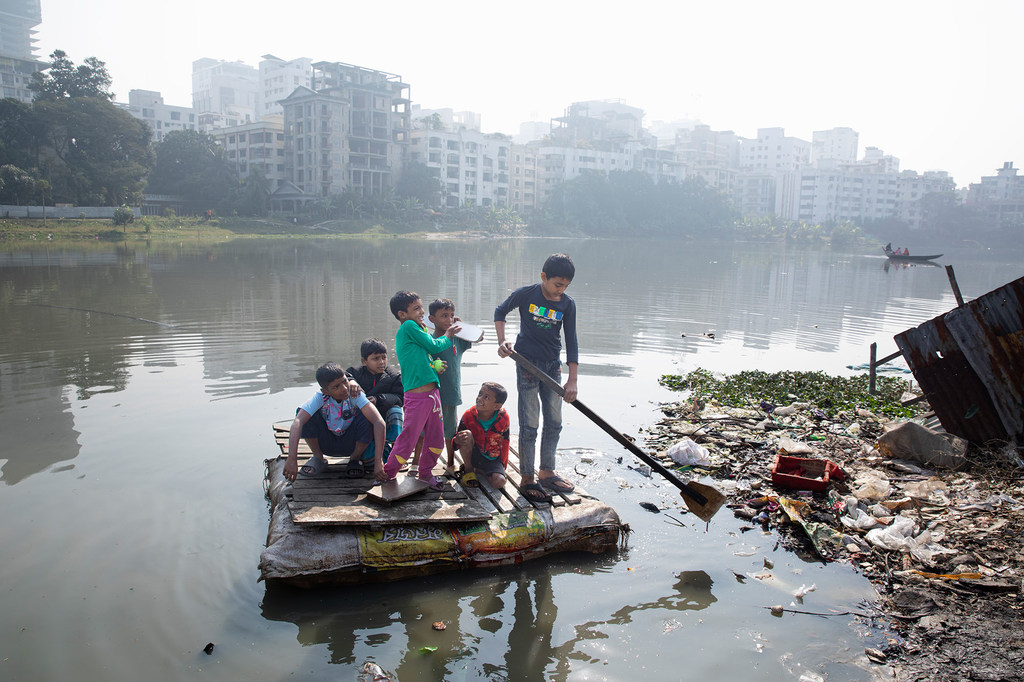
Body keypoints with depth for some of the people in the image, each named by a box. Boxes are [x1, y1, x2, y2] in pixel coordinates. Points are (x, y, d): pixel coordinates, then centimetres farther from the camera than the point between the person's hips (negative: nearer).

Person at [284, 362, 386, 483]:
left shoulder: (355, 394, -27)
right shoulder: (320, 397, -24)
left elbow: (379, 422, -39)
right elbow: (297, 422, -38)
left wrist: (378, 461, -47)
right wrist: (292, 459, -51)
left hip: (350, 444, -1)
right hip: (326, 443, 1)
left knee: (367, 416, -31)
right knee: (302, 412, -25)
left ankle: (355, 460, -5)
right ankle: (318, 459, -3)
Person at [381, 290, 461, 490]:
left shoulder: (415, 329, 19)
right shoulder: (408, 326, -7)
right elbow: (434, 346, -6)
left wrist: (448, 334, 16)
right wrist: (447, 336, 12)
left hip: (432, 393, 9)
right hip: (416, 396, -9)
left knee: (436, 438, 13)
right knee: (408, 438, -1)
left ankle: (425, 472, 30)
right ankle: (387, 474, 16)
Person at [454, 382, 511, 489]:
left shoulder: (504, 419, -17)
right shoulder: (469, 415, -18)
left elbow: (504, 444, -1)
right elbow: (455, 444, -14)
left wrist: (501, 467, 1)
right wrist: (457, 440, -39)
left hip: (493, 459, 1)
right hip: (472, 455, -1)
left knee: (499, 482, -26)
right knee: (467, 435, -30)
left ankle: (478, 470, 7)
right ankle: (468, 469, -7)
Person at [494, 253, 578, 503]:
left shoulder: (568, 304, -3)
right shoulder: (526, 294, -11)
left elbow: (571, 342, -2)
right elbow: (500, 311, 4)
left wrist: (572, 379, -7)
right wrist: (502, 342, -10)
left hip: (553, 365, 4)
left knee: (554, 422, 11)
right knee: (529, 424, -4)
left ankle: (547, 473, 27)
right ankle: (527, 479, 8)